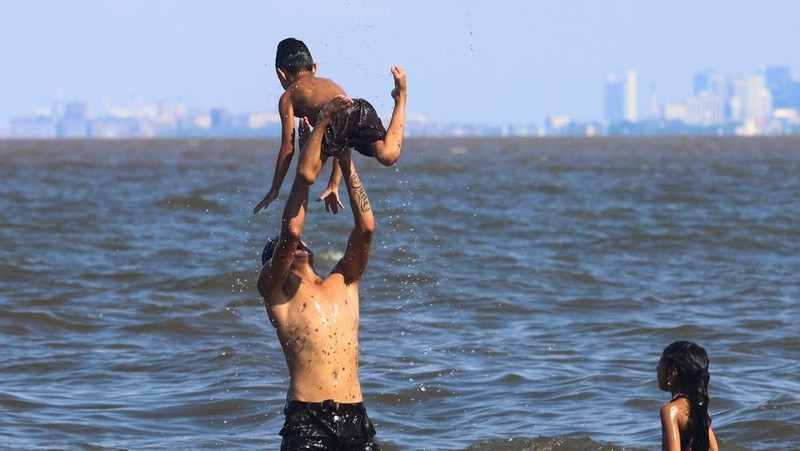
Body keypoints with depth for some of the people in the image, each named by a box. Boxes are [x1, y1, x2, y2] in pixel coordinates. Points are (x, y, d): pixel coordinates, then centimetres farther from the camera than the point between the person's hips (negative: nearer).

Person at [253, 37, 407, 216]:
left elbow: (288, 148, 22)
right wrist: (333, 186, 45)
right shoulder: (329, 83, 42)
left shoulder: (288, 97, 27)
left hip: (335, 123, -4)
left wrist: (274, 190, 30)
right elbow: (342, 144, 42)